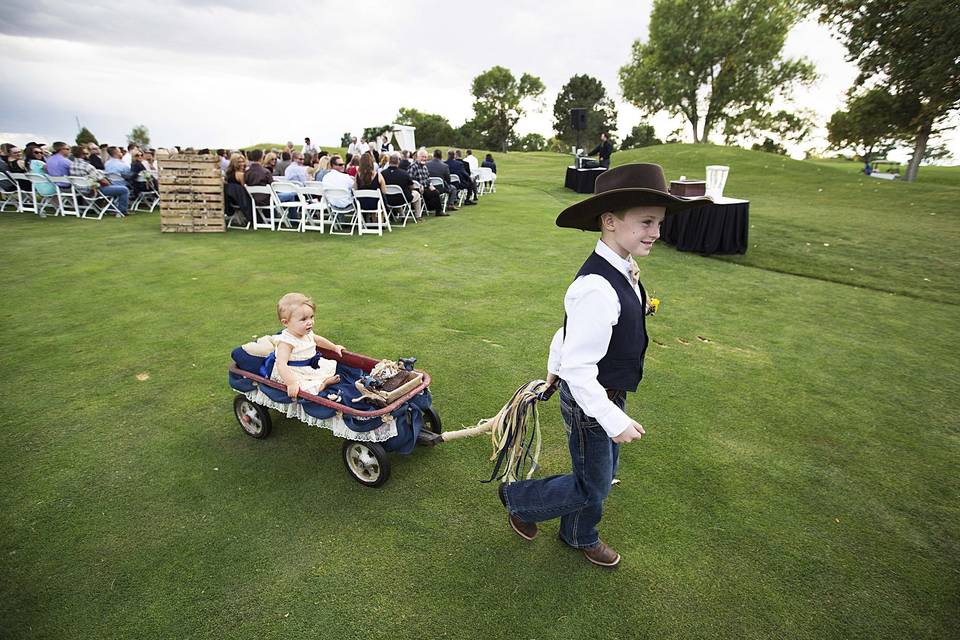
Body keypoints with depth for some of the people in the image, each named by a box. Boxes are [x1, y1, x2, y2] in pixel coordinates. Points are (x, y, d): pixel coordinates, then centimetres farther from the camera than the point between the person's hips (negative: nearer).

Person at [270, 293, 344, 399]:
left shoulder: (307, 333, 0)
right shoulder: (286, 342, -29)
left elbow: (317, 339, 23)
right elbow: (281, 364, -39)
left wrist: (334, 347, 31)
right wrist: (291, 383, -49)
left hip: (311, 368, 9)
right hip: (294, 374, -8)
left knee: (332, 364, 12)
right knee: (305, 388, -32)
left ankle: (323, 381, -6)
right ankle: (323, 384, -8)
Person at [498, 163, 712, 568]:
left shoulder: (622, 270, -2)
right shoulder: (599, 289, -33)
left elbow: (571, 328, 9)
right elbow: (578, 368, -30)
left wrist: (552, 370, 20)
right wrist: (615, 421, -24)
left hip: (608, 395, 9)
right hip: (589, 402, -9)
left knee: (601, 475, 26)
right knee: (592, 488, 12)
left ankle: (580, 536, 53)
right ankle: (517, 497, 37)